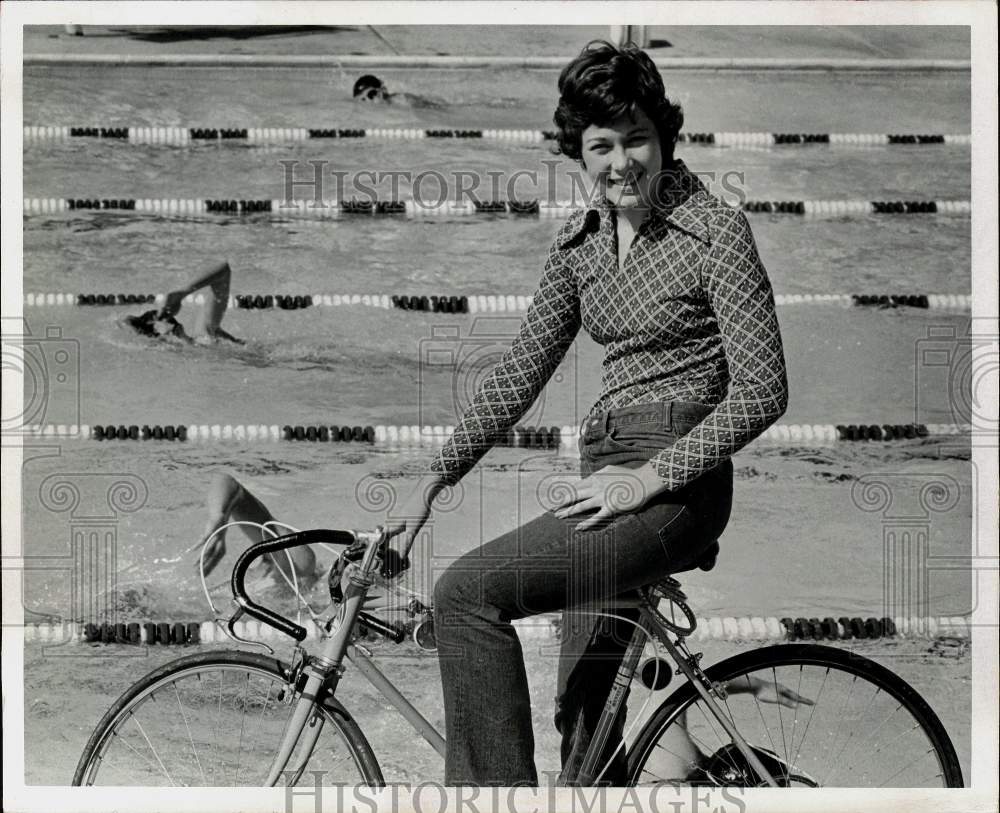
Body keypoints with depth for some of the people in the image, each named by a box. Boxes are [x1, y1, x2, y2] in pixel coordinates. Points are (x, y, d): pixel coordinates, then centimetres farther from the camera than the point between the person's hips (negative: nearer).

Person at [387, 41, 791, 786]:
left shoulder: (716, 232, -10)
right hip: (607, 476, 7)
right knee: (585, 721, 13)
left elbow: (762, 390, -14)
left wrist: (648, 478, -19)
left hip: (676, 483, -7)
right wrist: (434, 480, 5)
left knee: (468, 590, -22)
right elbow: (521, 371, 11)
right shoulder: (581, 241, 10)